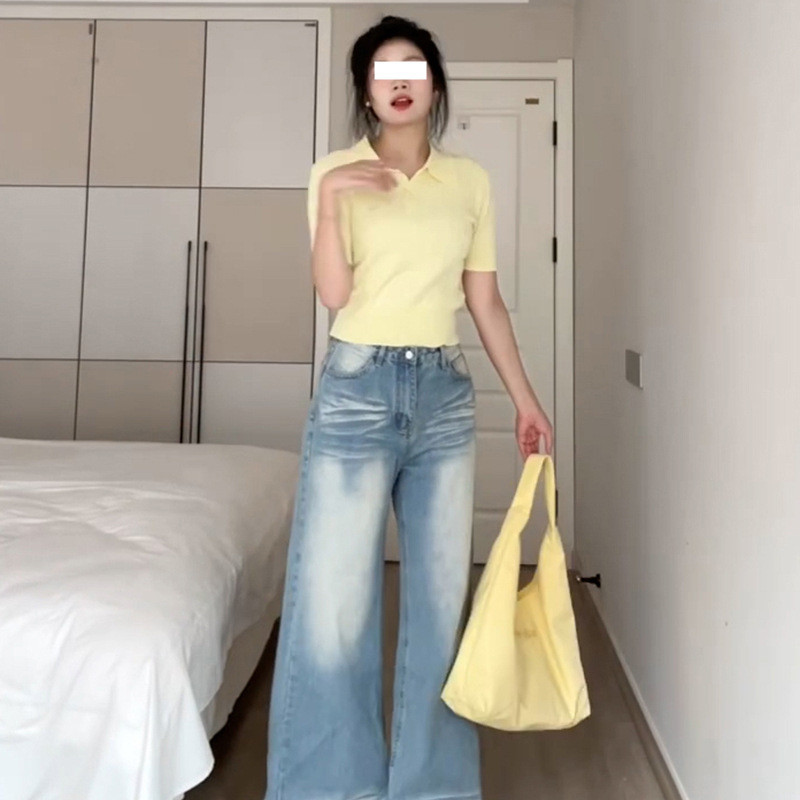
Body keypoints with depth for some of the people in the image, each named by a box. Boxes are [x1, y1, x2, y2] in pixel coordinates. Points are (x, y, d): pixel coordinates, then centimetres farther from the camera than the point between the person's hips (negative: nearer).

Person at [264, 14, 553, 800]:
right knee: (333, 607, -5)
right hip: (356, 390, -3)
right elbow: (335, 294, -6)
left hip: (446, 395, 3)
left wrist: (524, 396, 12)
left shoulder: (471, 181, 11)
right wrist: (330, 198, -17)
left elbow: (486, 301, 13)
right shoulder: (336, 173, 4)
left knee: (441, 598, 8)